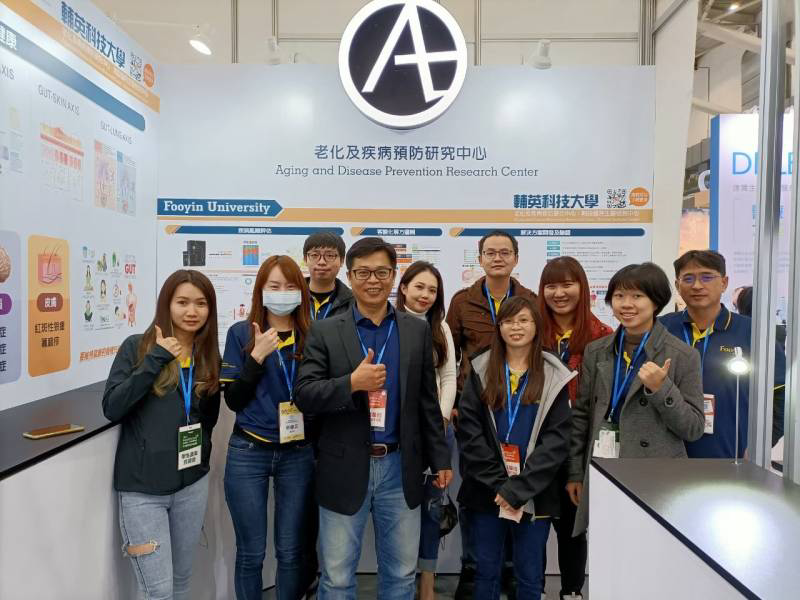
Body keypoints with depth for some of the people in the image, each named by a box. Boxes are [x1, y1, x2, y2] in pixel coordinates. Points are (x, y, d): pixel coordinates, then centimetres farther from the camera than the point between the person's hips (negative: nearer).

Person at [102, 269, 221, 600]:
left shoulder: (209, 355, 4)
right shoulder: (137, 347, -8)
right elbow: (111, 408, -17)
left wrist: (217, 390, -6)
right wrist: (155, 359, -21)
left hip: (192, 483, 4)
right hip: (142, 487, -4)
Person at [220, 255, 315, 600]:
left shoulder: (311, 336, 1)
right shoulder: (241, 333, -3)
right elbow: (233, 400, -7)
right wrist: (256, 357, -17)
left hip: (298, 453, 1)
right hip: (248, 453, -1)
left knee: (291, 551, 12)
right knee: (251, 553, 12)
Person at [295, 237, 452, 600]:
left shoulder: (417, 331, 3)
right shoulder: (325, 332, -3)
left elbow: (427, 402, 6)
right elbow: (304, 396, -9)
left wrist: (440, 459, 6)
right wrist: (351, 383, -24)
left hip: (400, 468, 2)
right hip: (345, 469, -1)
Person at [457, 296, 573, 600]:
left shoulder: (554, 376, -1)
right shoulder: (481, 370, 2)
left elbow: (557, 439, -7)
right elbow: (468, 429, -4)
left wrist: (518, 488, -15)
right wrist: (497, 483, -12)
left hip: (535, 495, -1)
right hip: (487, 491, 1)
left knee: (530, 576, 12)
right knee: (486, 571, 12)